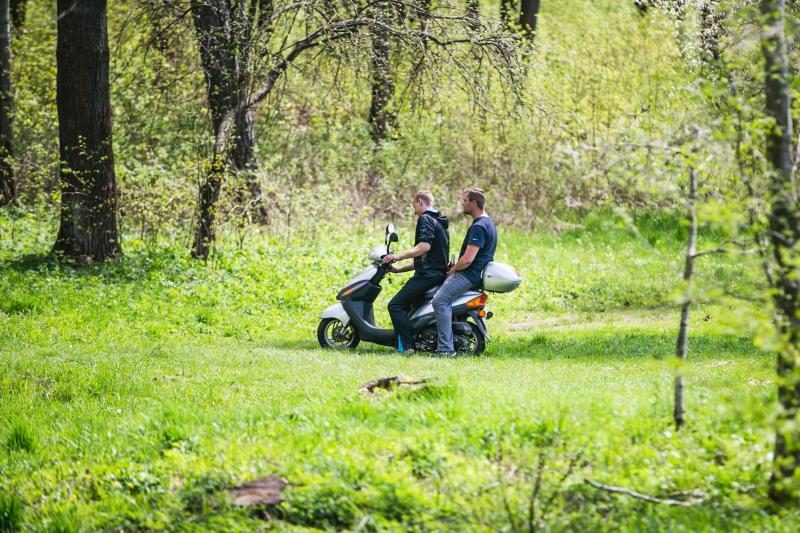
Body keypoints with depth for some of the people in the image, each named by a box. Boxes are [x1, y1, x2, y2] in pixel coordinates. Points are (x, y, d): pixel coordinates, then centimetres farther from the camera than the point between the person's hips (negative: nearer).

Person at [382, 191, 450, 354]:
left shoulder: (425, 219, -8)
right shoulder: (439, 222, 23)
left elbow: (424, 246, -24)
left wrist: (399, 256, -17)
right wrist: (399, 269, 28)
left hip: (428, 276, -10)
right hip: (438, 274, 10)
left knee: (395, 305, -14)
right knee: (406, 303, 26)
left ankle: (407, 346, -22)